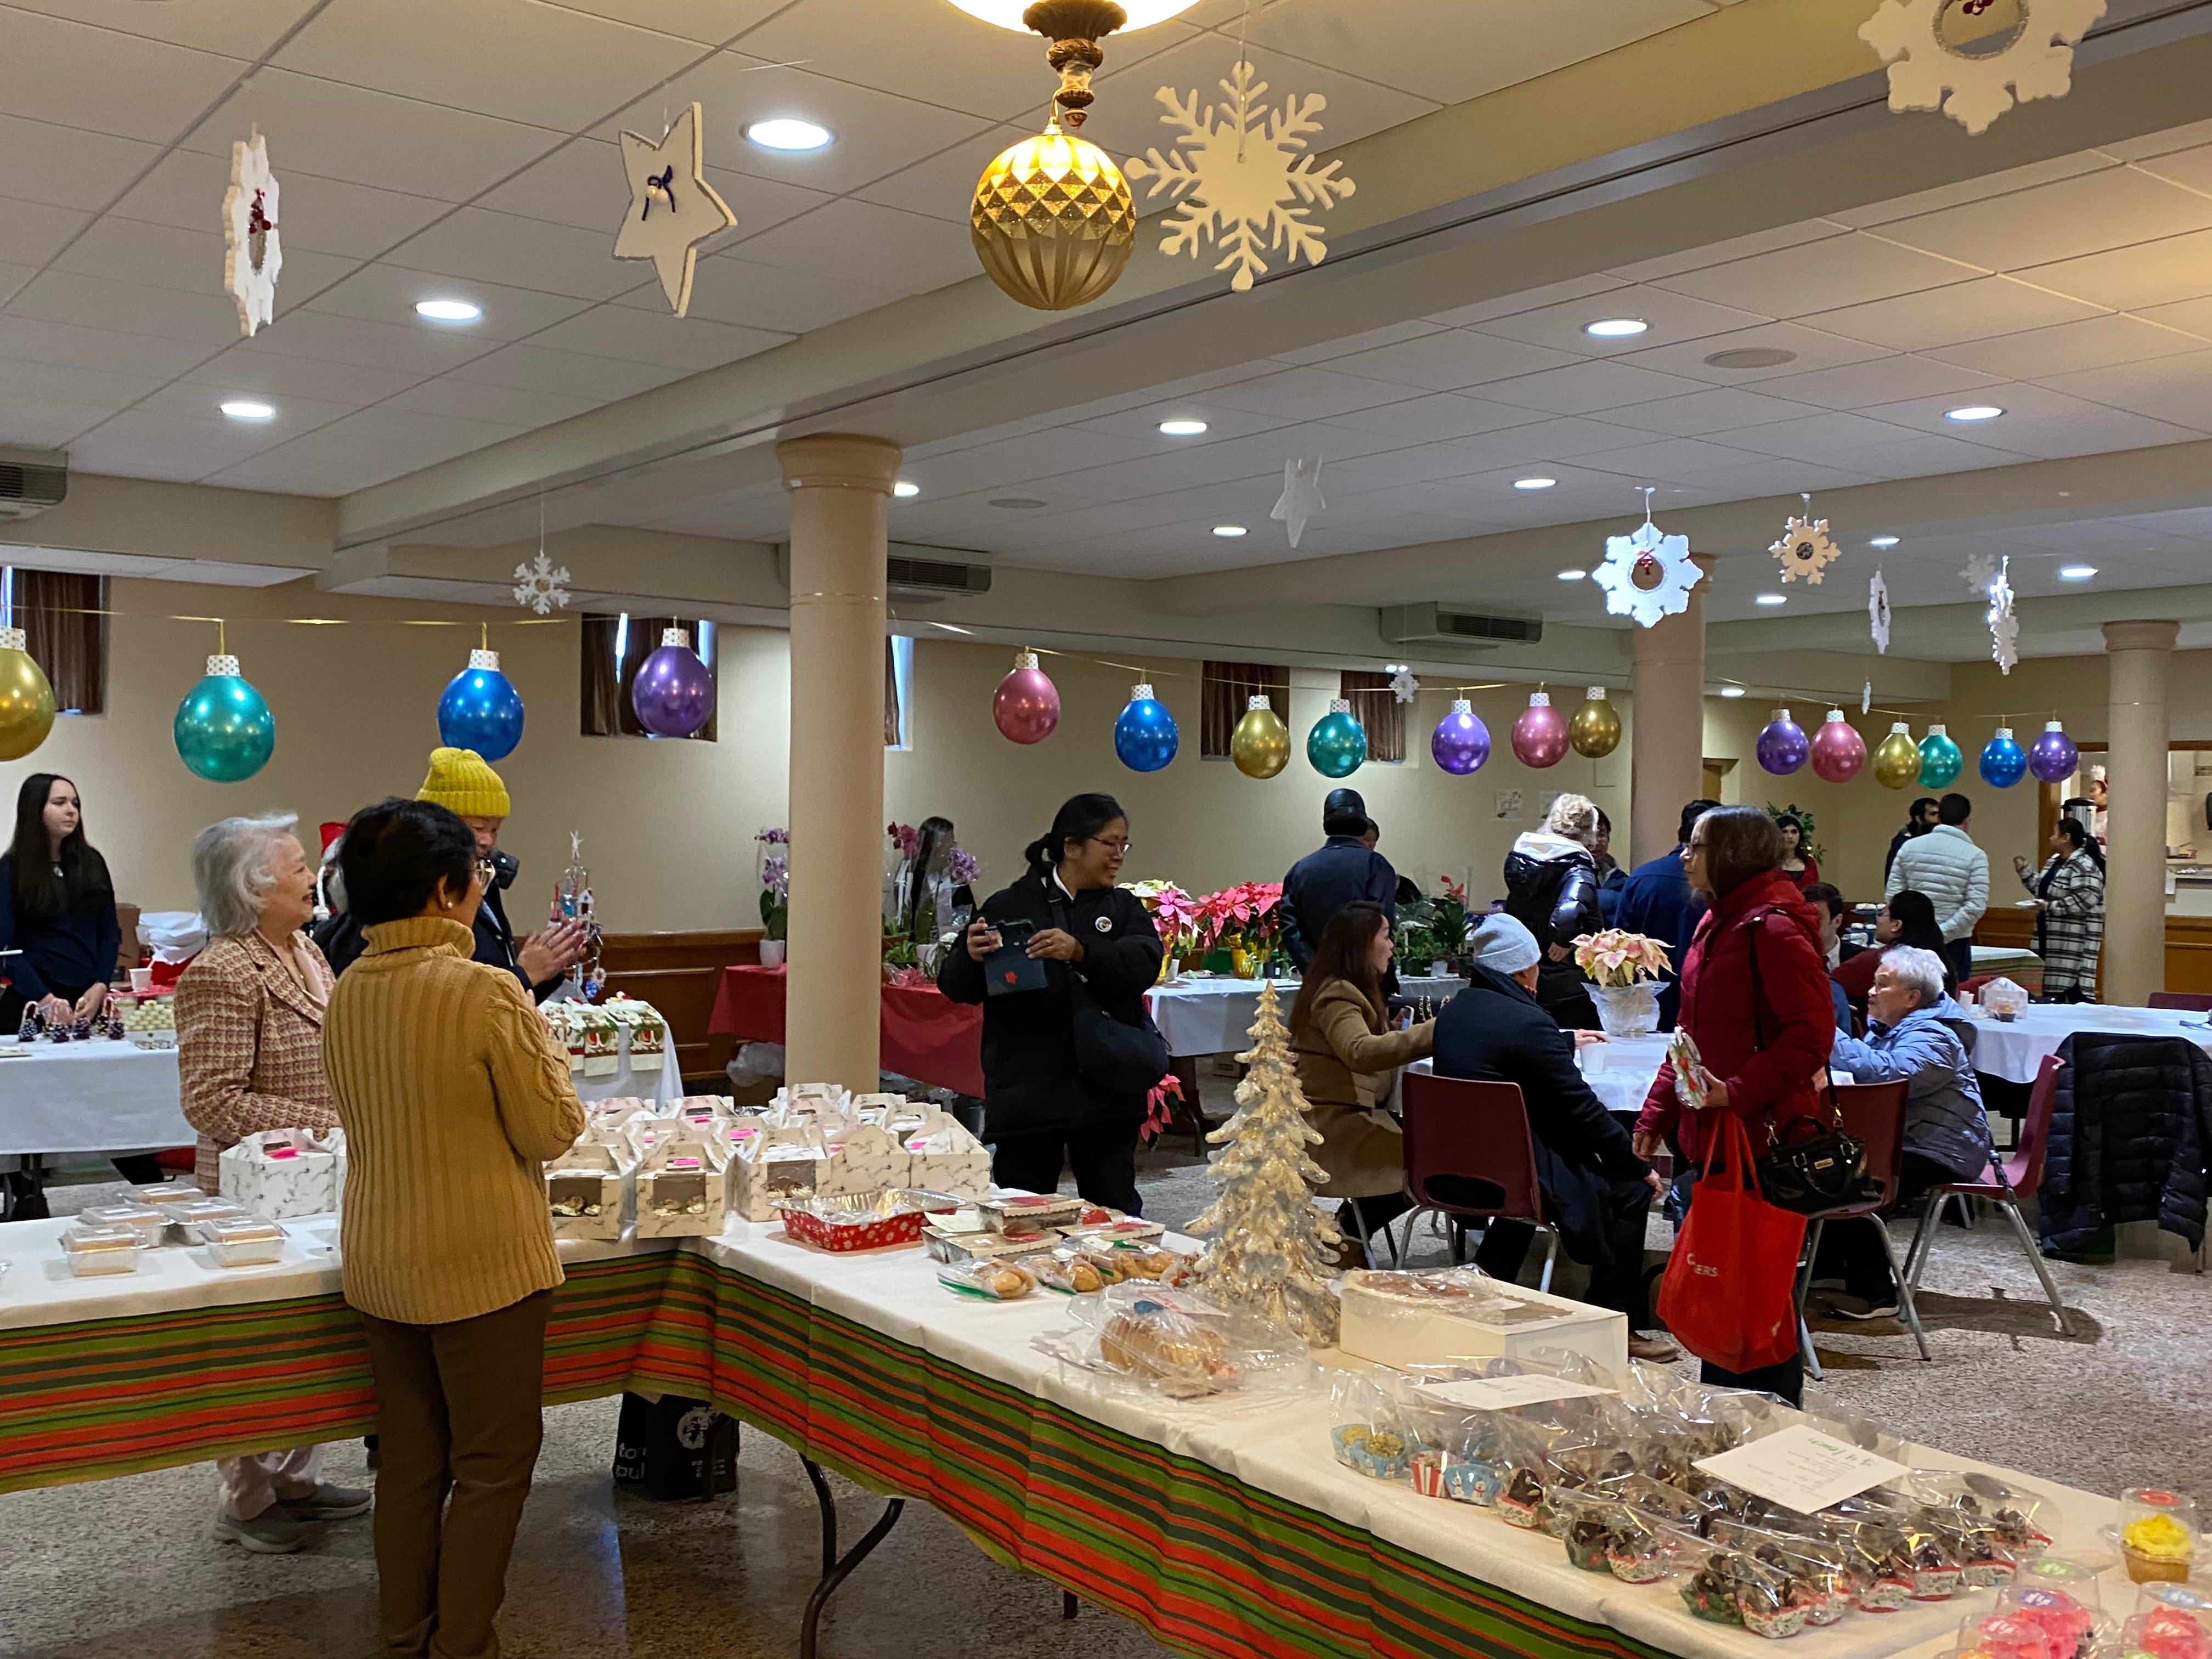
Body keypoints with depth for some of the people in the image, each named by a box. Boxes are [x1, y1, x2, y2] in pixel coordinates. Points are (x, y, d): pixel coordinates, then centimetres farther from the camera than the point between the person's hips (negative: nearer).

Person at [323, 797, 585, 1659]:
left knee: (410, 1457, 18)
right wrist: (546, 1053, 4)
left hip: (379, 1259, 7)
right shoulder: (487, 994, -20)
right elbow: (551, 1132, -14)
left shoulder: (346, 996, 1)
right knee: (492, 1461, 8)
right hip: (482, 1262, -7)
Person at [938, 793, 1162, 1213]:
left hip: (1105, 1095, 2)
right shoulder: (1008, 906, 4)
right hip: (1025, 1095, -2)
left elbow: (1145, 963, -10)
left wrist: (1080, 951, -28)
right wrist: (972, 958, -20)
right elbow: (955, 987, 3)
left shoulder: (1125, 908, 10)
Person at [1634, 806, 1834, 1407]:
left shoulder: (1773, 930, -15)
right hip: (1712, 1132, 9)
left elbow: (1811, 1035, -20)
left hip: (1761, 1133, -9)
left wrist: (1737, 1091, -25)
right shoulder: (1717, 923, 14)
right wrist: (1657, 1113, 17)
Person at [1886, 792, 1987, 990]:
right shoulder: (1975, 856, -6)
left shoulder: (1909, 847, 4)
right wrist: (1943, 934, -13)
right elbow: (1976, 906, -14)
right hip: (1954, 944, -3)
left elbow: (1893, 894, 2)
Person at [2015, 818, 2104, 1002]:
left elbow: (2086, 899, -24)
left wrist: (2049, 907, -22)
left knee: (2074, 987, -10)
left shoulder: (2083, 866, -14)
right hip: (2051, 939, 9)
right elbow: (2041, 889, 25)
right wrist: (2024, 872, 15)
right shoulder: (2053, 862, 16)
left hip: (2074, 942, -9)